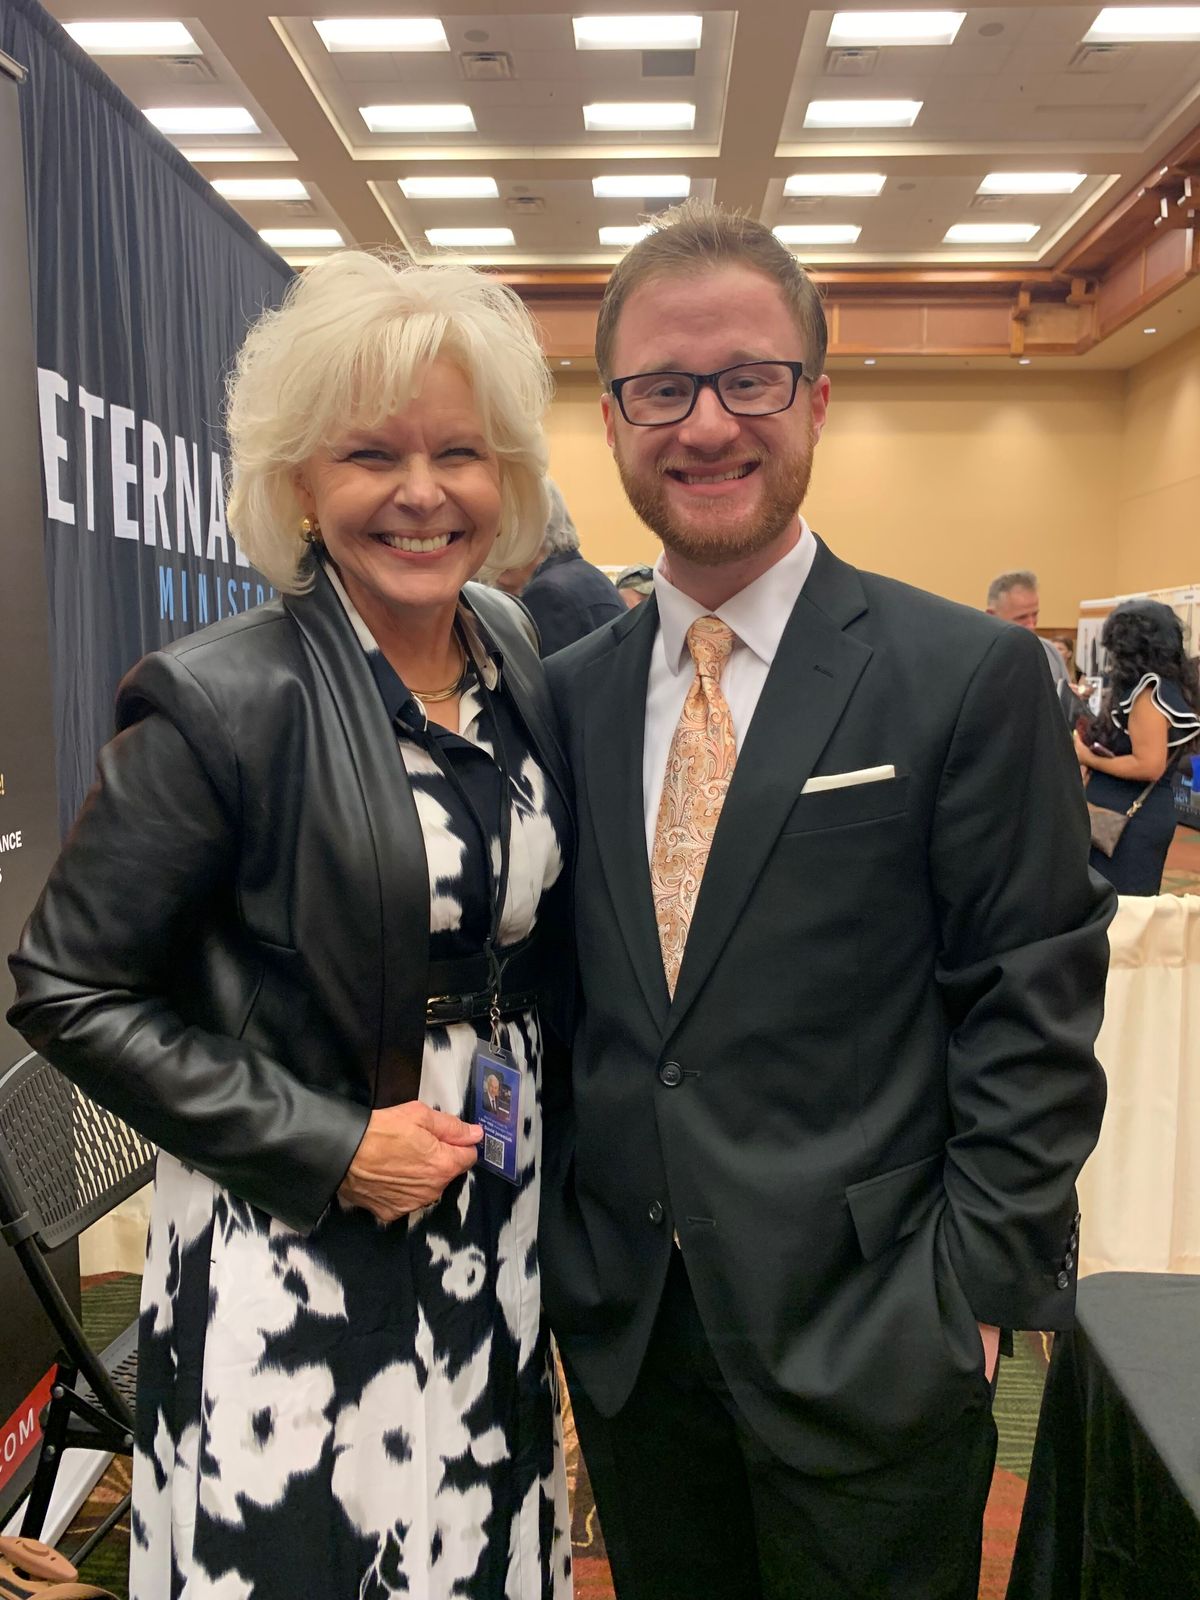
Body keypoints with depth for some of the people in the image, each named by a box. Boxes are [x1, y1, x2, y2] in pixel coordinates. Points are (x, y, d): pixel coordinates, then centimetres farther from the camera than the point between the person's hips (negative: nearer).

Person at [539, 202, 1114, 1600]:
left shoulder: (971, 677, -10)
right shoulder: (569, 693, 2)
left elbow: (1032, 1017, -9)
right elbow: (560, 993, 7)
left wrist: (973, 1292, -10)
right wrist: (561, 1247, 4)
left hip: (869, 1348, -3)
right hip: (622, 1332, 4)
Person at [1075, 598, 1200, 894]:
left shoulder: (1148, 693, -17)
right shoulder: (1173, 687, 11)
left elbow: (1149, 765, -23)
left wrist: (1089, 759, -14)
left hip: (1127, 817, -9)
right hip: (1146, 811, 9)